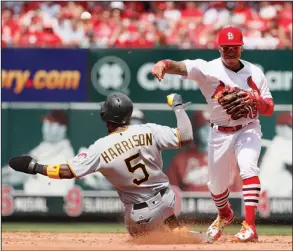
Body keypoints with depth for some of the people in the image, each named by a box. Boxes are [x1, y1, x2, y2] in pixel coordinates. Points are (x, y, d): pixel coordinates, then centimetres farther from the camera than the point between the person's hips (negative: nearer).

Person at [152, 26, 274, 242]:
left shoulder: (255, 72, -3)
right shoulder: (208, 69, -11)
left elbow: (269, 109, -1)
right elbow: (180, 67, -30)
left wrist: (254, 98, -23)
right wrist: (164, 64, -53)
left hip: (248, 130, -1)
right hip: (220, 133, 1)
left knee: (248, 167, -28)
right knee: (216, 184, 12)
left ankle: (250, 226, -32)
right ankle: (225, 215, 48)